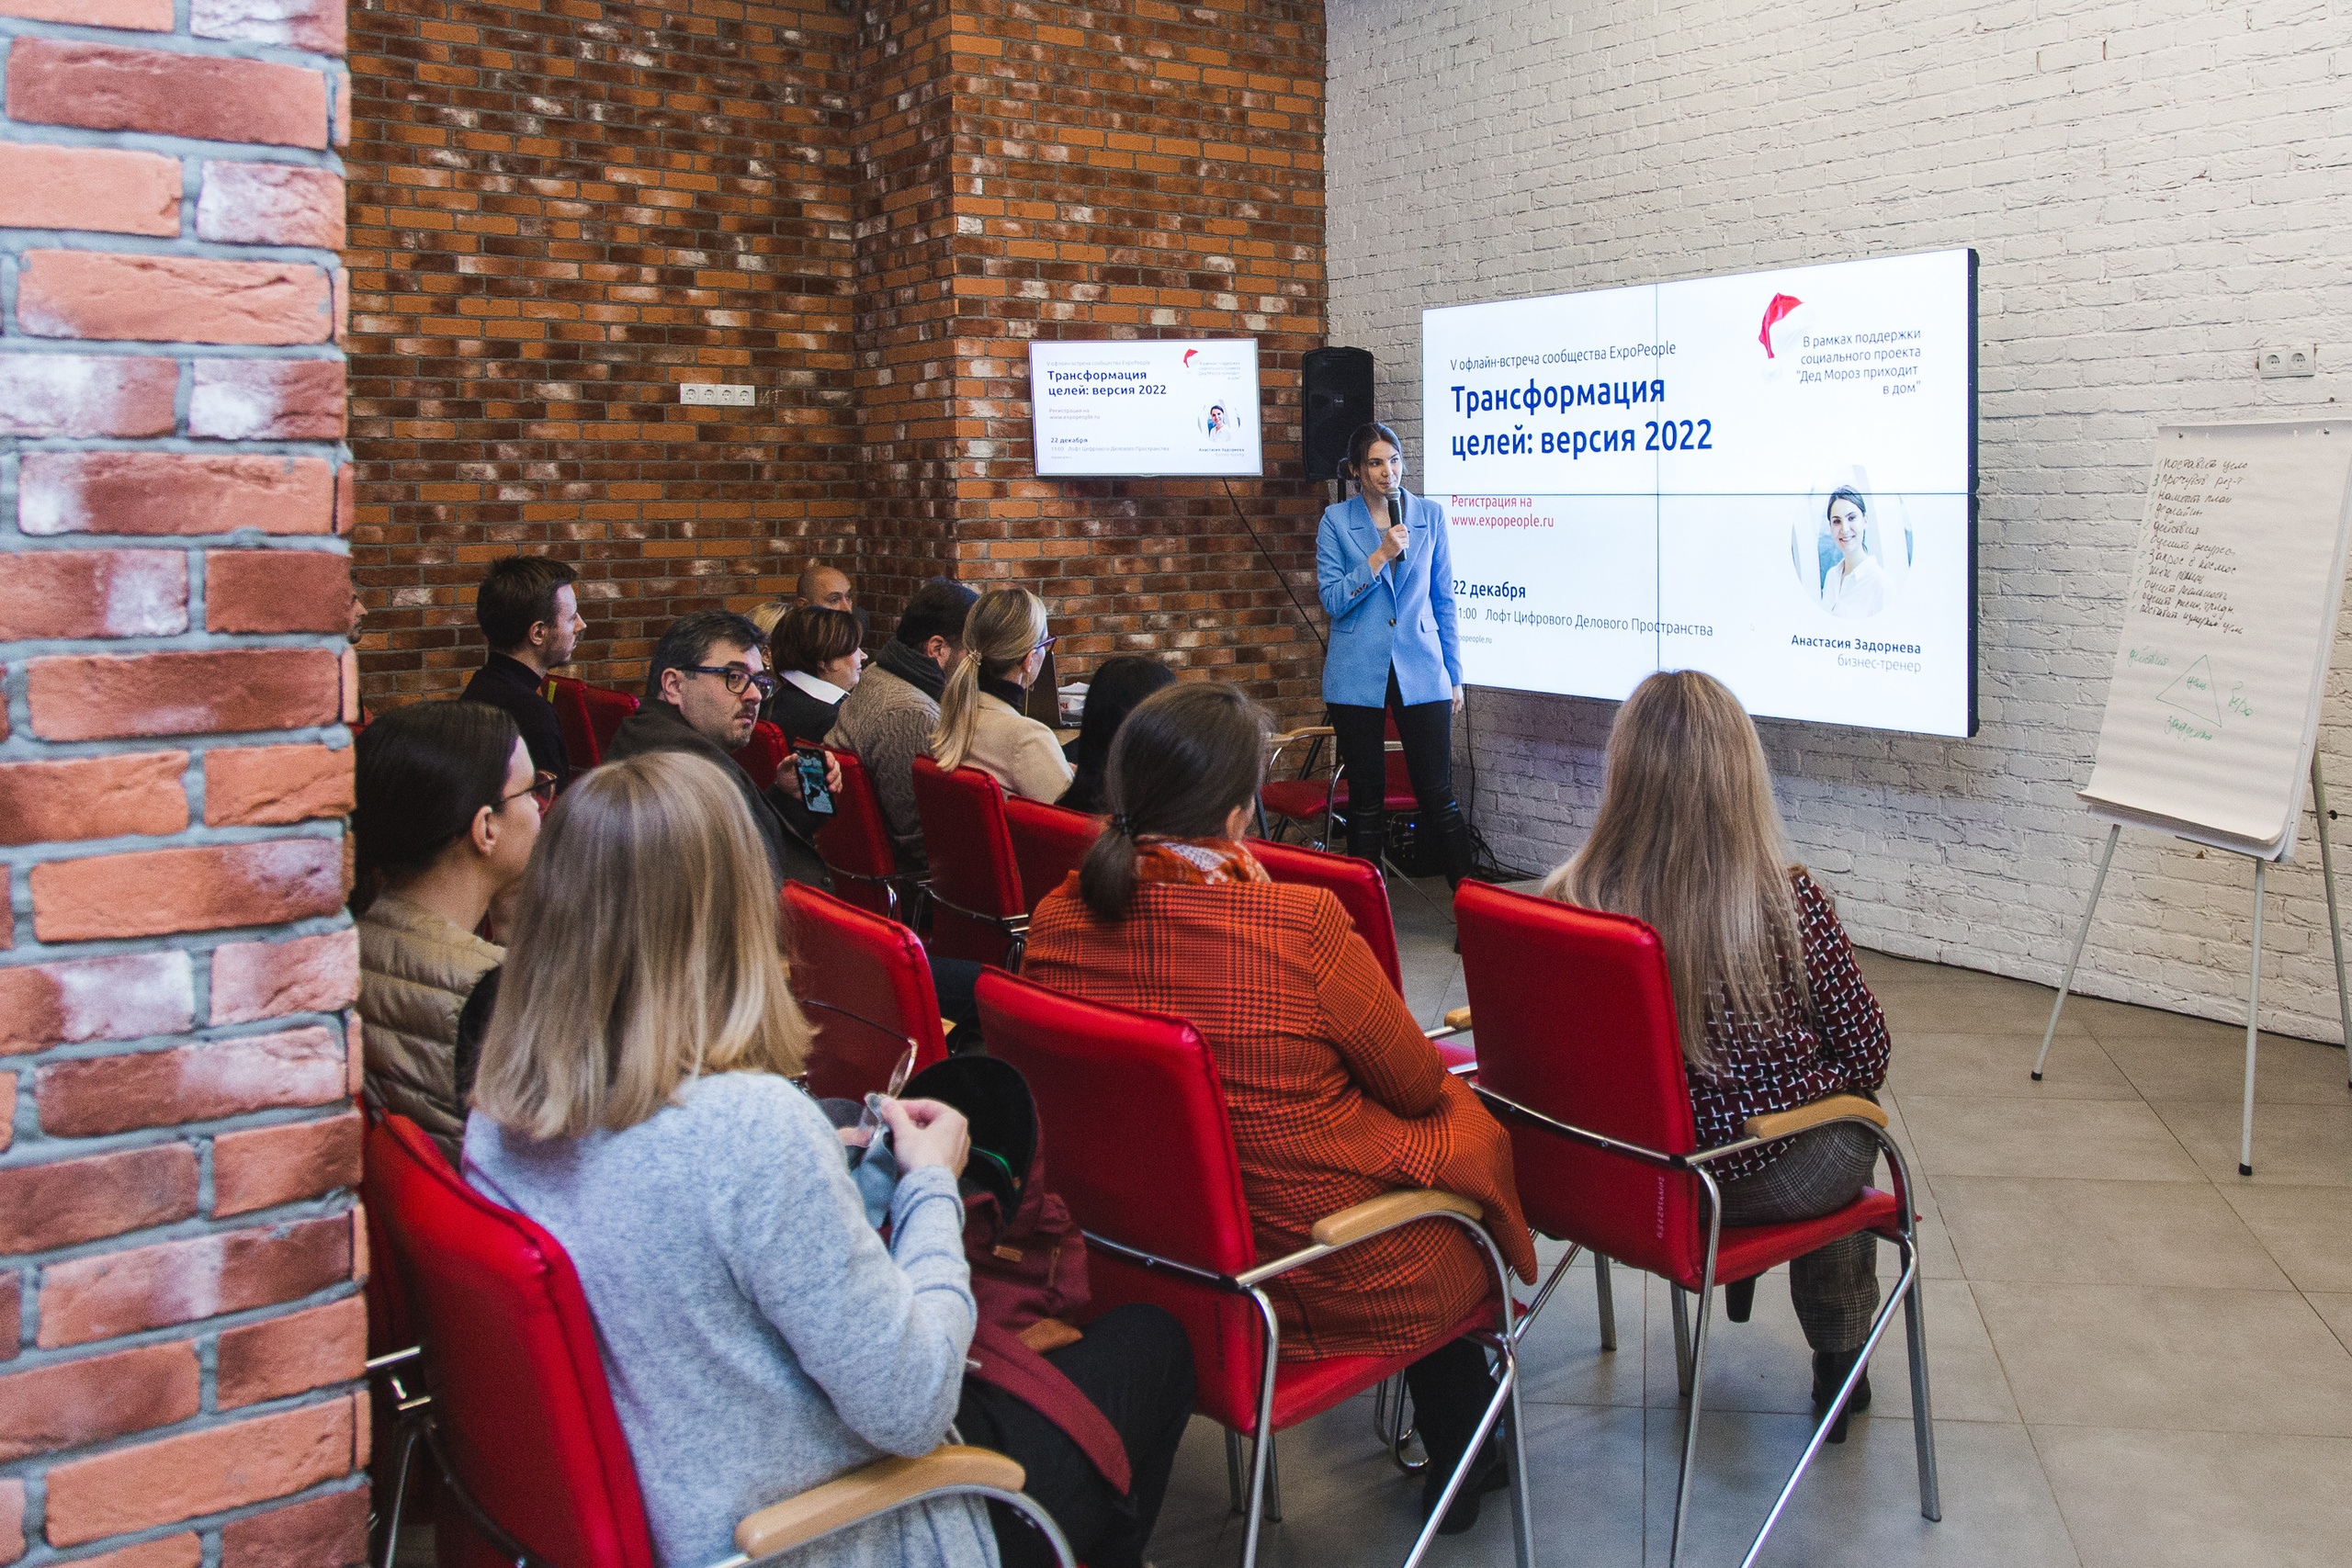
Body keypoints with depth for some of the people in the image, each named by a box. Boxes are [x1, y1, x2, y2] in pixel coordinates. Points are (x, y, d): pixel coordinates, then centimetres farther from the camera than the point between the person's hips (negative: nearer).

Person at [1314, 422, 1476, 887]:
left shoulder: (1430, 515, 6)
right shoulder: (1336, 521, 2)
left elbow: (1444, 601, 10)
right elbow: (1332, 600, -5)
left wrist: (1455, 675, 9)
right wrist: (1380, 556, -16)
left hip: (1421, 673, 0)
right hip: (1357, 676, 0)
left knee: (1438, 793, -3)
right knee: (1366, 796, 7)